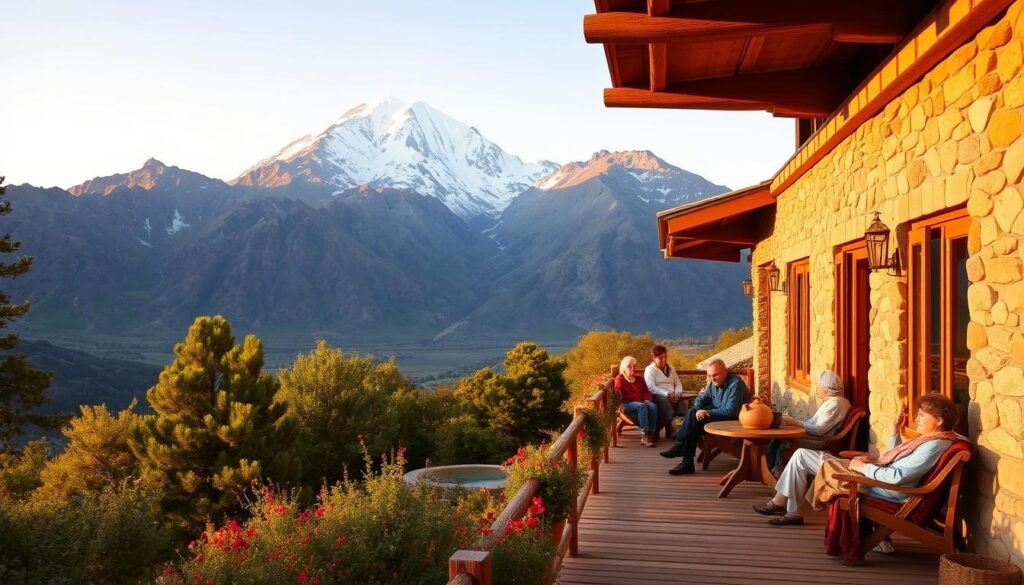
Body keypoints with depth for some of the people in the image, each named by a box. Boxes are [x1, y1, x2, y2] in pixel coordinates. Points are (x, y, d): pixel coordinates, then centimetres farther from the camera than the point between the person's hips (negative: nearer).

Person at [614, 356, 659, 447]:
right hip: (626, 404, -5)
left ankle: (651, 433, -35)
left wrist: (646, 400, -6)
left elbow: (646, 391, 18)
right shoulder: (619, 379, 10)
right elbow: (619, 395, -4)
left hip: (640, 402, 5)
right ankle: (644, 436, -44)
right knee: (642, 406, -37)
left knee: (653, 406, -29)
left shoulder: (639, 379, 27)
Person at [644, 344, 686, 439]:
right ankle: (669, 430, -34)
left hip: (672, 397, 5)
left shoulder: (671, 369, 20)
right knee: (665, 400, -39)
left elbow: (678, 384, 14)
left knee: (682, 400, -28)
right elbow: (651, 388, -15)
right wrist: (666, 393, -26)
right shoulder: (649, 369, -1)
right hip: (657, 396, -5)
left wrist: (677, 393, -10)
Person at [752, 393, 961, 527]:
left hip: (883, 489, -11)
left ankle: (780, 504, 15)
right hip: (875, 476, 11)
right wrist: (896, 431, 15)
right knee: (803, 454, 13)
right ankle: (792, 511, 17)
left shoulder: (934, 445, -21)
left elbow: (897, 477, -29)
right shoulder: (929, 439, 11)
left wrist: (864, 467, -17)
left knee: (802, 456, -5)